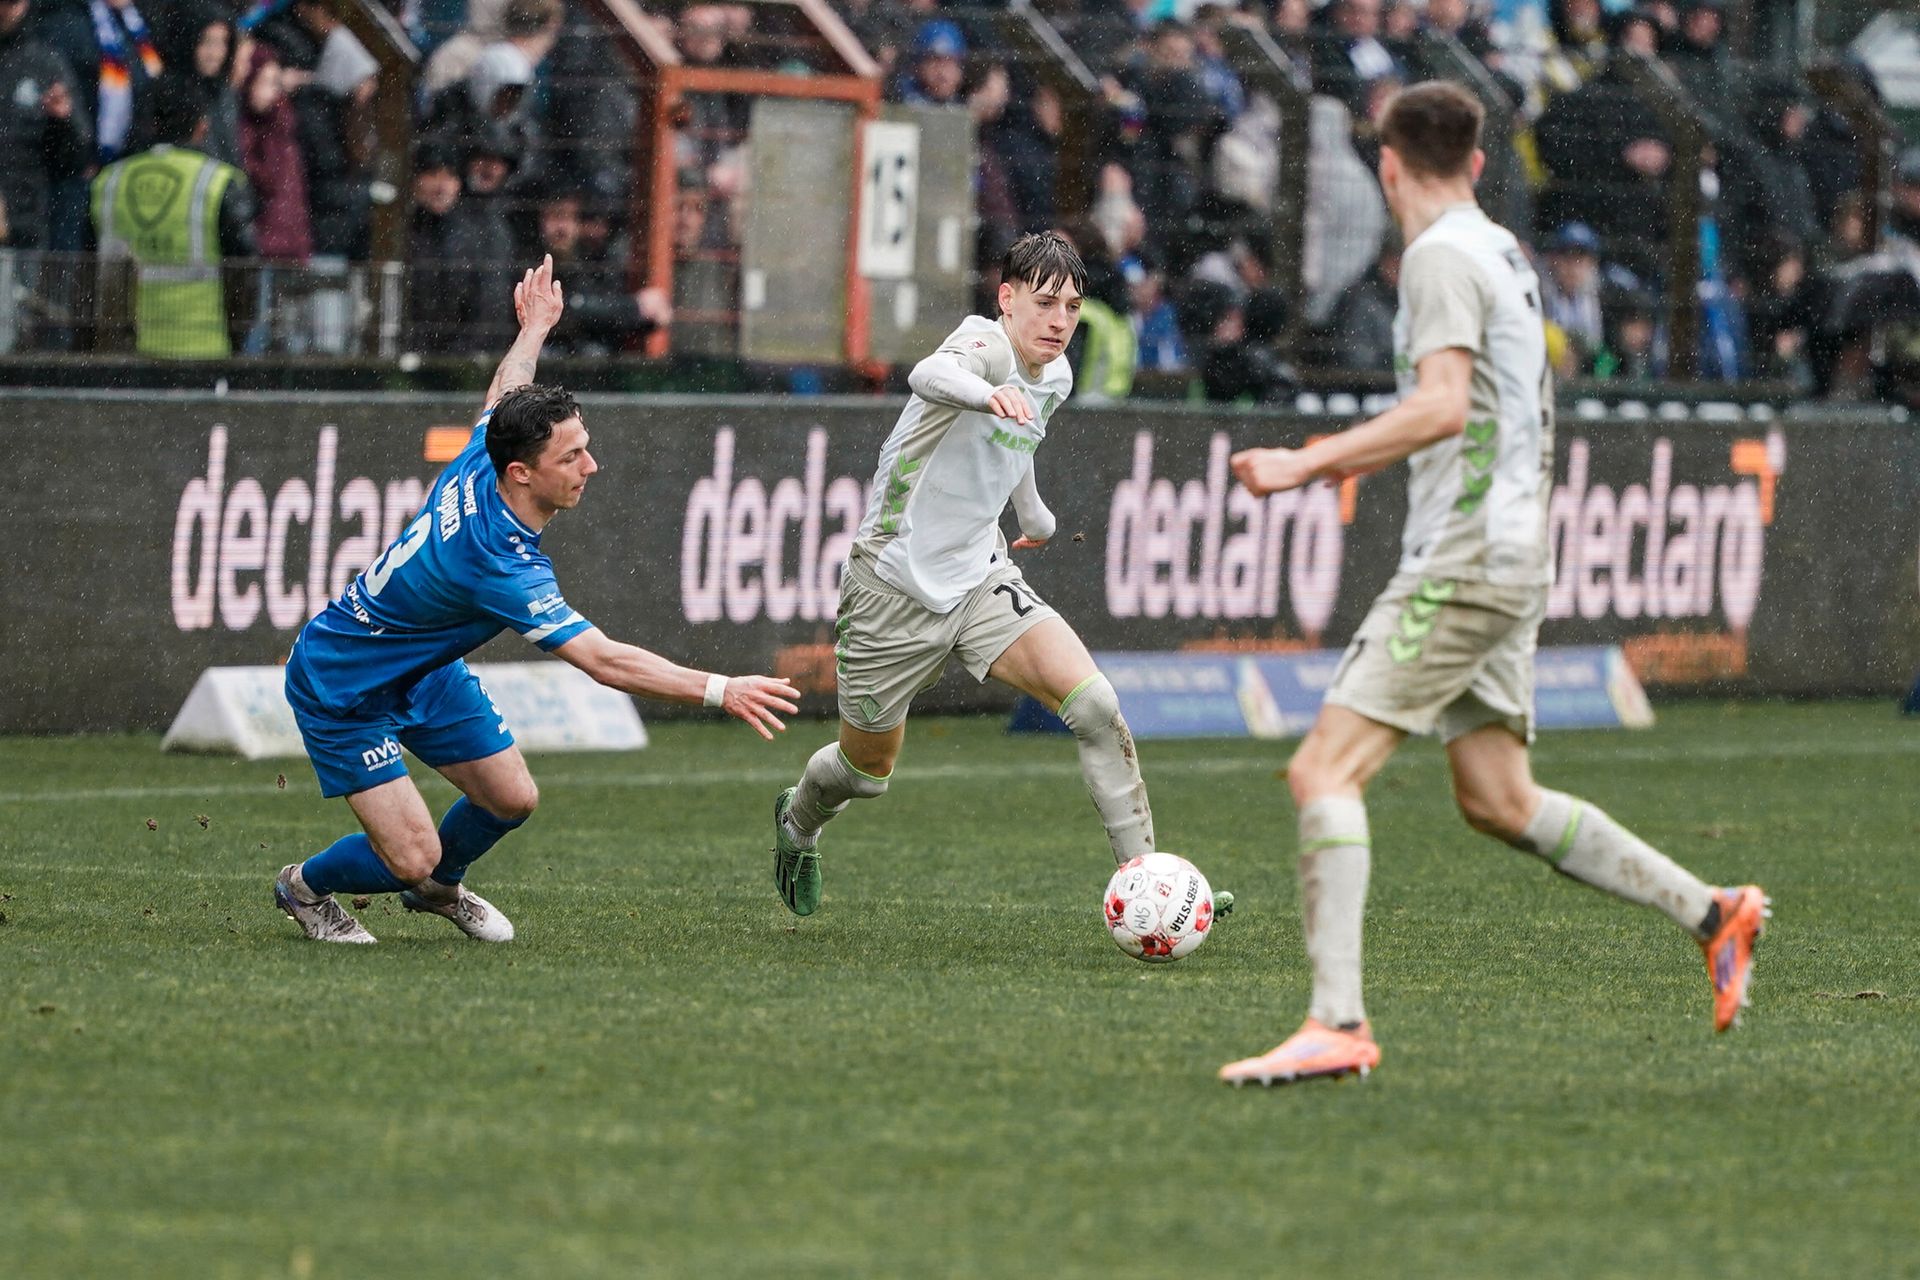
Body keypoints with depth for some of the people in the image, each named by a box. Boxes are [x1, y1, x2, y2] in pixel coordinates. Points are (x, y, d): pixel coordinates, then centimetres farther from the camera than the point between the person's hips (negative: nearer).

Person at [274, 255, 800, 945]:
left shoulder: (481, 464, -16)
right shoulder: (496, 562, -38)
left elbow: (502, 396, 11)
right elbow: (605, 662, -40)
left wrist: (534, 328, 29)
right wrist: (721, 690, -41)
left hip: (423, 668, 9)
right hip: (341, 687, -9)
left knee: (511, 797, 5)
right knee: (412, 857, -12)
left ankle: (439, 887, 35)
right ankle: (305, 887, 18)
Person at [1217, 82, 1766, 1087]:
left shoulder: (1441, 257, -10)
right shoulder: (1502, 254, 18)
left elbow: (1444, 407, -23)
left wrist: (1310, 464, -23)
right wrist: (1353, 455, 35)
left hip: (1463, 565, -9)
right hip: (1509, 559, 9)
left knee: (1326, 769, -14)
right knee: (1497, 803, 15)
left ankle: (1336, 1024, -23)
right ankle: (1711, 916, 16)